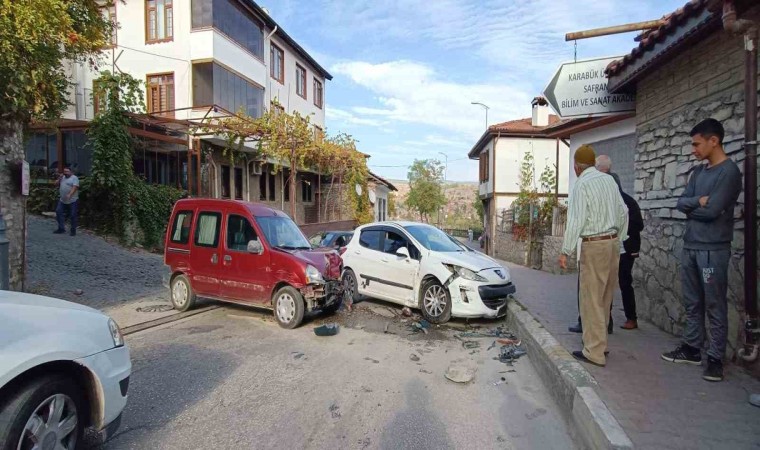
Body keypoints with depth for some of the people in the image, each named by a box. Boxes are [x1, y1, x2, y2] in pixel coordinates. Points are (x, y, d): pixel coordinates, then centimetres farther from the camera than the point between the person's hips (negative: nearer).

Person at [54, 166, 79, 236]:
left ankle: (73, 230, 7)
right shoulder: (62, 177, 15)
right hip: (62, 200, 8)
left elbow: (75, 187, -19)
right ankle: (61, 228, 17)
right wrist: (59, 178, -2)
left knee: (73, 215, -2)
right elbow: (56, 184, 15)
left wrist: (69, 195, -32)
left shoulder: (74, 178, -7)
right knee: (59, 212, 7)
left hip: (72, 201, -7)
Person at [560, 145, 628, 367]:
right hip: (613, 242, 8)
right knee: (605, 298, 15)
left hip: (594, 245, -7)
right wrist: (618, 240, 22)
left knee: (592, 299, -1)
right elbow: (623, 213, 13)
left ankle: (595, 352, 4)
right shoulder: (609, 180, 9)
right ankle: (600, 342, 28)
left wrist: (566, 251, -13)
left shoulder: (582, 184, -11)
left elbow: (576, 220, -16)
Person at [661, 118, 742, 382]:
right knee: (692, 303, 14)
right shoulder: (697, 172, 14)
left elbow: (712, 211, -17)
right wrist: (698, 201, -12)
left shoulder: (729, 172, -9)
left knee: (715, 306, 1)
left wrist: (691, 207, 0)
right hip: (690, 246, 7)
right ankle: (692, 348, 25)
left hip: (713, 249, -7)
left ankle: (715, 358, 11)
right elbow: (681, 203, 7)